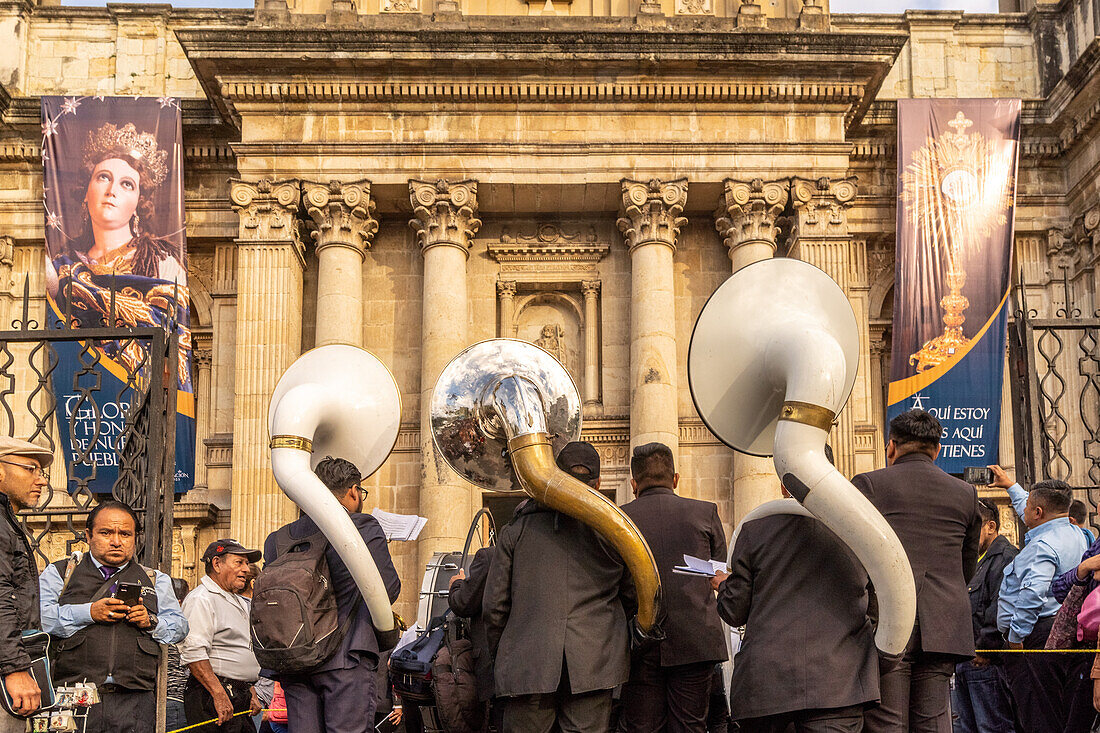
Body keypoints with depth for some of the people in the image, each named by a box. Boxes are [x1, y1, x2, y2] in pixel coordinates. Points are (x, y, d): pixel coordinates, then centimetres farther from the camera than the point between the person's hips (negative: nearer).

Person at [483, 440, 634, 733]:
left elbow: (494, 605, 6)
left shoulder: (515, 531, 7)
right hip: (594, 664, 0)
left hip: (527, 664, 0)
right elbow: (632, 596, 13)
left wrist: (499, 654, 20)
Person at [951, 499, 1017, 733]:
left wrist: (984, 649, -19)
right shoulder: (974, 559, 21)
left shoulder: (1005, 557, -11)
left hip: (985, 662, -10)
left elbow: (1001, 609, -20)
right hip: (963, 661, 10)